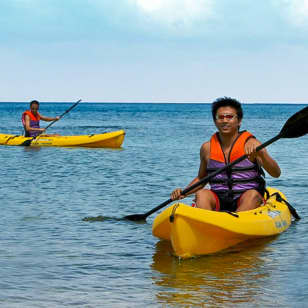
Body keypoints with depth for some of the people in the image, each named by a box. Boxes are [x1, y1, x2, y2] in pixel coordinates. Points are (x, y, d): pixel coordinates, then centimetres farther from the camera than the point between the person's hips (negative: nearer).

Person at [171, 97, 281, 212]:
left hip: (245, 201, -2)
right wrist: (183, 193, 4)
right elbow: (201, 178, 22)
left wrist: (260, 153, -27)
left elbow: (276, 174, -10)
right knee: (201, 193, -24)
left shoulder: (251, 144, -2)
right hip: (218, 202, 3)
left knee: (253, 195, -31)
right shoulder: (207, 148, 8)